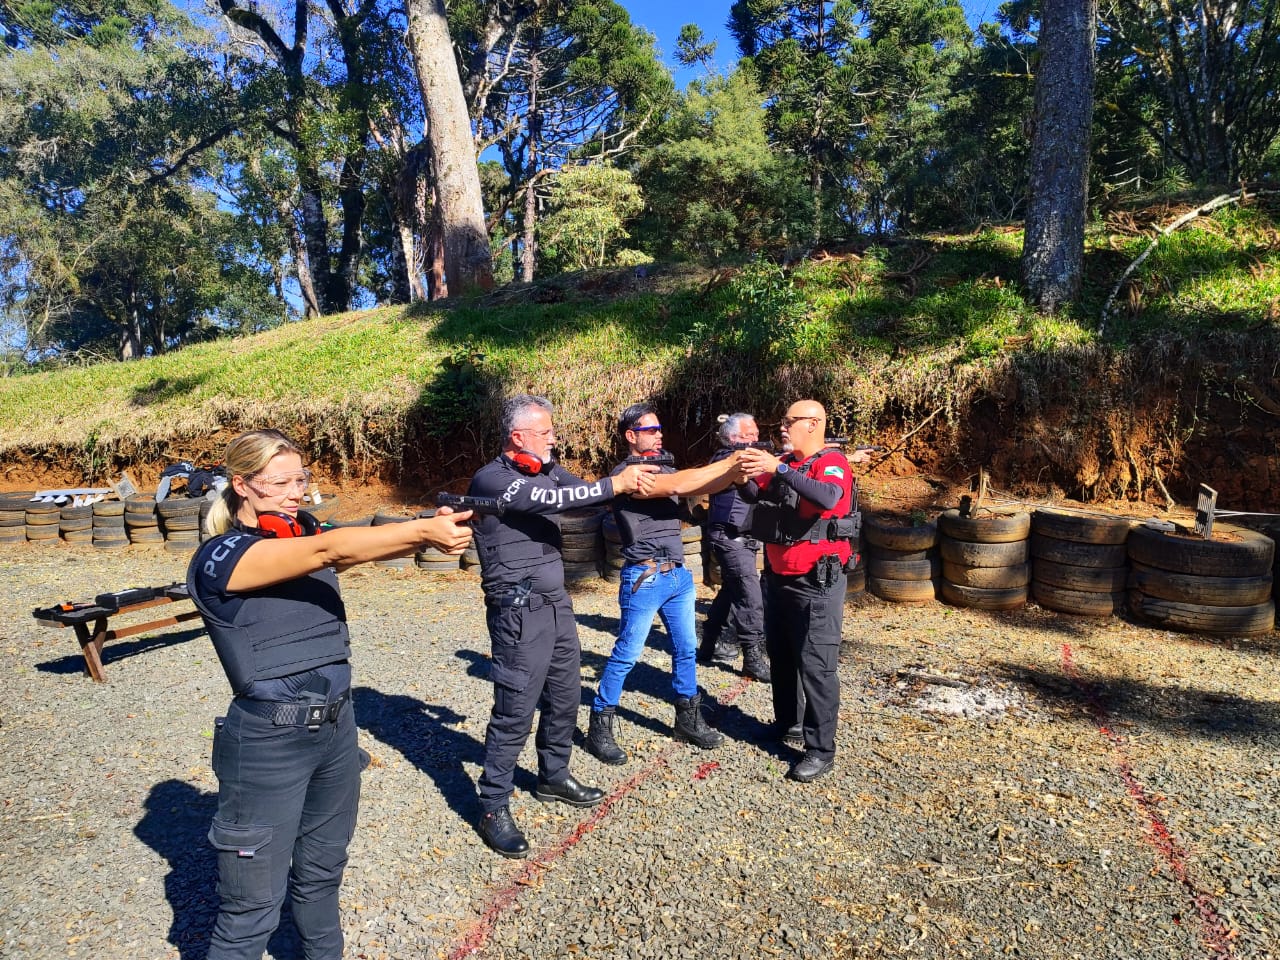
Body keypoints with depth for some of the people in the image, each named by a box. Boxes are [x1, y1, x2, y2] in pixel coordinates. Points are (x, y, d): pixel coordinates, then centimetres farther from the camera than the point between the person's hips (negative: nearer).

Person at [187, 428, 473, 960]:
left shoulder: (304, 534, 7)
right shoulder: (219, 558, -15)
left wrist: (432, 532, -27)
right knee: (252, 907, 7)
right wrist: (424, 530, -34)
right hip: (269, 740, -6)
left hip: (336, 727, 6)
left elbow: (367, 547, -9)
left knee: (321, 872, 23)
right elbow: (330, 550, -28)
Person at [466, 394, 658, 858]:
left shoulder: (548, 470, 10)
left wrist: (631, 478, -10)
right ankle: (493, 809, 15)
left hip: (556, 603, 8)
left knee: (565, 697, 18)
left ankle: (554, 778, 39)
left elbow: (585, 492, 5)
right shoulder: (491, 479, -15)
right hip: (519, 611, -8)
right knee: (515, 711, -1)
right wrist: (614, 485, -25)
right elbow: (549, 500, -27)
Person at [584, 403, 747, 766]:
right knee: (626, 655, 0)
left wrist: (739, 468, -15)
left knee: (686, 650, 14)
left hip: (678, 575, 8)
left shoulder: (665, 466, 13)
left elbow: (704, 487, 3)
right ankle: (599, 726, 13)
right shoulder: (625, 473, -13)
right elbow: (676, 485, -25)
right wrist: (730, 462, -23)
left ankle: (688, 720, 29)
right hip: (645, 578, -8)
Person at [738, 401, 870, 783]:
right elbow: (753, 495, 9)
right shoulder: (784, 463, 10)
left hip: (816, 582, -8)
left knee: (815, 667, -3)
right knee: (780, 656, 20)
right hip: (778, 577, 8)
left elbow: (828, 498, -34)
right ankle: (785, 721, 38)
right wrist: (744, 470, -10)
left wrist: (779, 469, -36)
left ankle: (821, 750, 6)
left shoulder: (833, 462, -13)